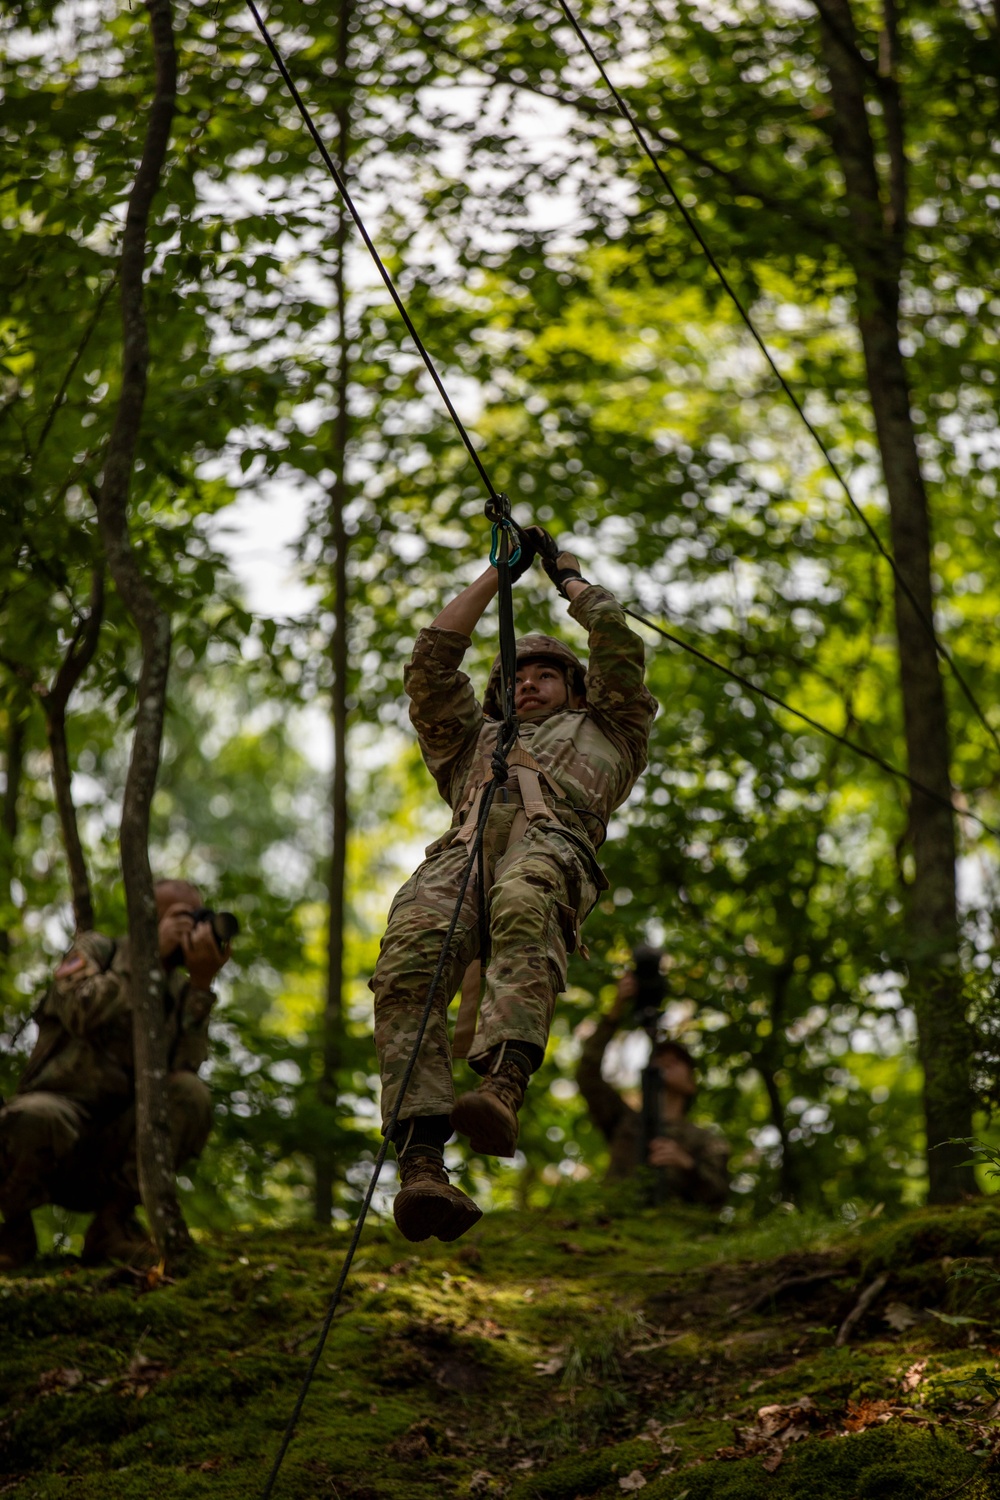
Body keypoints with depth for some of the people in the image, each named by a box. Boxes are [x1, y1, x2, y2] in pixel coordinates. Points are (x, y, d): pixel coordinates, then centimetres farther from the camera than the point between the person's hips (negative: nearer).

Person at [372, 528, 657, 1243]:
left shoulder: (603, 731, 41)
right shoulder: (473, 740, 47)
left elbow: (619, 645, 35)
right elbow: (434, 659, 43)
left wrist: (568, 575, 52)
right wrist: (499, 572, 48)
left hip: (552, 841, -2)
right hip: (461, 852, 2)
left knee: (524, 910, -42)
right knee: (406, 963, -32)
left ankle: (503, 1086, -65)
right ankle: (421, 1162, -48)